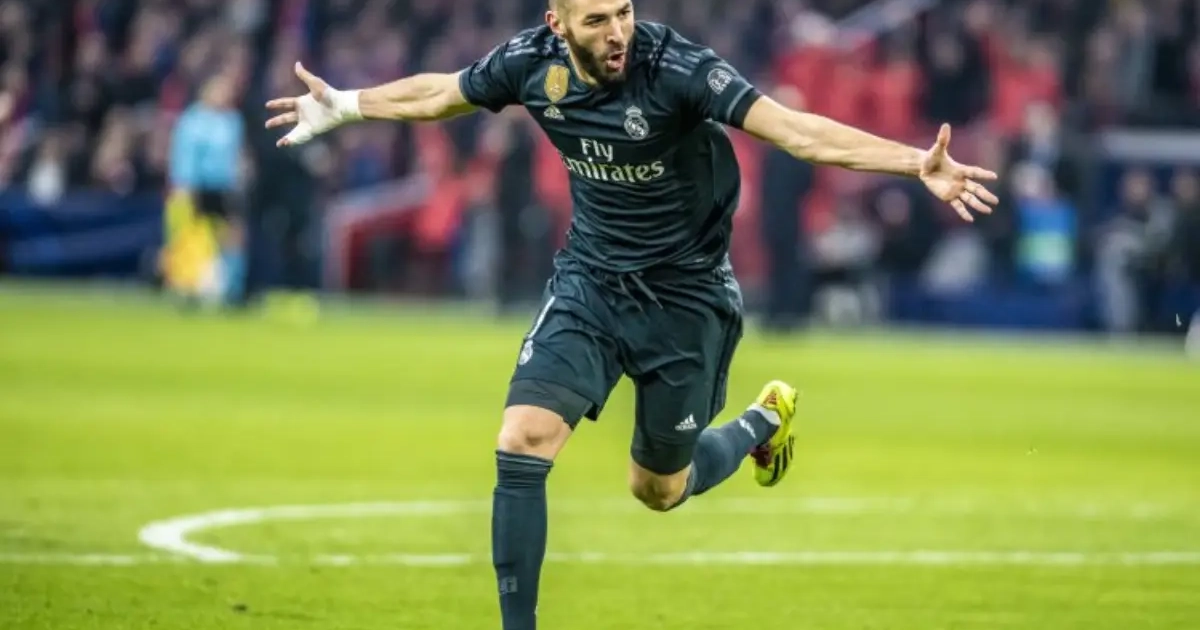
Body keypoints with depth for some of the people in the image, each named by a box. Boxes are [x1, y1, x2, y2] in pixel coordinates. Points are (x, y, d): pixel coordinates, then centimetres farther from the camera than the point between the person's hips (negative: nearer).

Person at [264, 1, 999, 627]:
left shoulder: (676, 68, -27)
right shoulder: (532, 63, -13)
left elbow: (794, 129, -36)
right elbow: (440, 93, 9)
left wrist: (917, 163, -48)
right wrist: (345, 106, 21)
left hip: (685, 296, -3)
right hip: (590, 284, 3)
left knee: (658, 490, 13)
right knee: (523, 442, -18)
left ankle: (765, 420, 45)